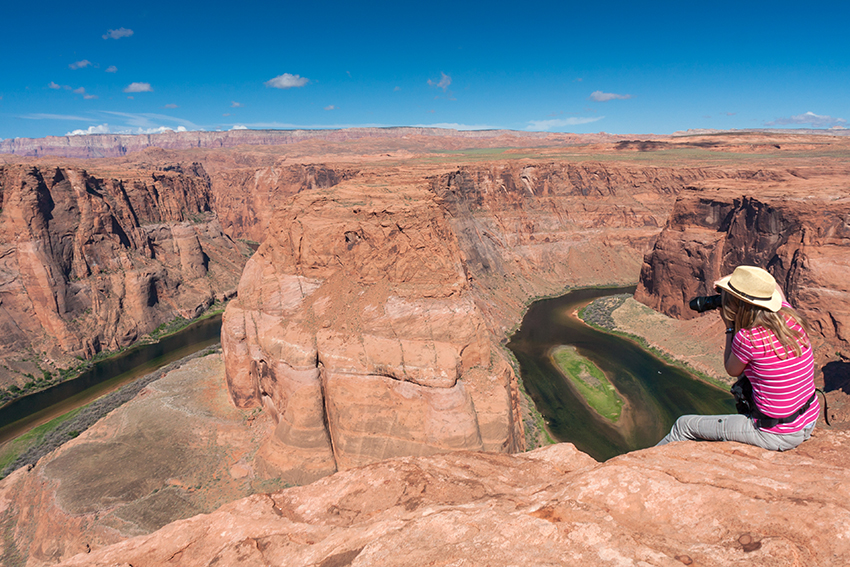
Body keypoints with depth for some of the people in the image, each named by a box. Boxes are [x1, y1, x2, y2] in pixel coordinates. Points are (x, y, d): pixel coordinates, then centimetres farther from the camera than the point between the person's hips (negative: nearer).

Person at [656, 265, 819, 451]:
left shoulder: (747, 338, -28)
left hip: (777, 436, -8)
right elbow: (773, 287, 18)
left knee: (684, 426, 5)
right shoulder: (789, 317, -8)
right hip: (809, 424, 8)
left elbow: (732, 370, -4)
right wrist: (737, 282, 7)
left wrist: (730, 326, -2)